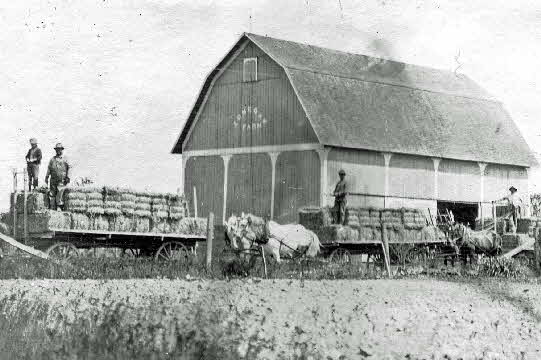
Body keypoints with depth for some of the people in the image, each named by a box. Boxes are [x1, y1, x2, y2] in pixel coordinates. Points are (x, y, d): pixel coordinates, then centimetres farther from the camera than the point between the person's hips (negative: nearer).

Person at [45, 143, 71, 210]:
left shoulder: (65, 159, 4)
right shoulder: (52, 159, 14)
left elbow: (68, 169, 1)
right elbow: (49, 169, 17)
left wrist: (67, 177, -8)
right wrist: (46, 177, 11)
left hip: (61, 180, -4)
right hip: (53, 180, 4)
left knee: (60, 194, -11)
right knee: (52, 194, 4)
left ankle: (59, 207, -6)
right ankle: (52, 208, 10)